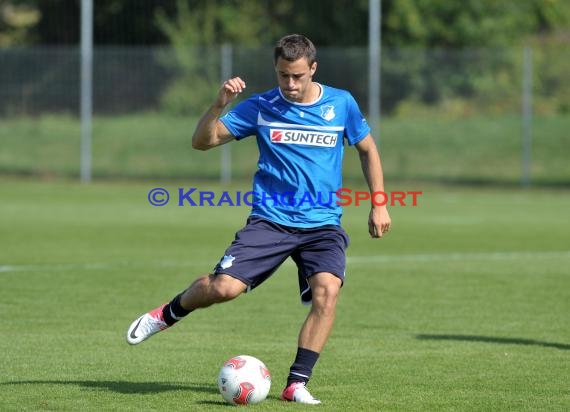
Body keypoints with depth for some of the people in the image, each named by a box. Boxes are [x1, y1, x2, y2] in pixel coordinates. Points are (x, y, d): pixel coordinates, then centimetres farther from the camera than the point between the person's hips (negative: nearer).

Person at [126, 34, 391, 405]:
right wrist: (220, 105, -20)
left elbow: (368, 150, 17)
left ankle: (297, 384, -16)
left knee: (327, 290, -26)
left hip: (323, 225, 1)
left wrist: (379, 205, 11)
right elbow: (202, 141, -3)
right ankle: (169, 313, 17)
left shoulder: (341, 104, 2)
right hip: (270, 221, -1)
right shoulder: (261, 107, -1)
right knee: (224, 287, -18)